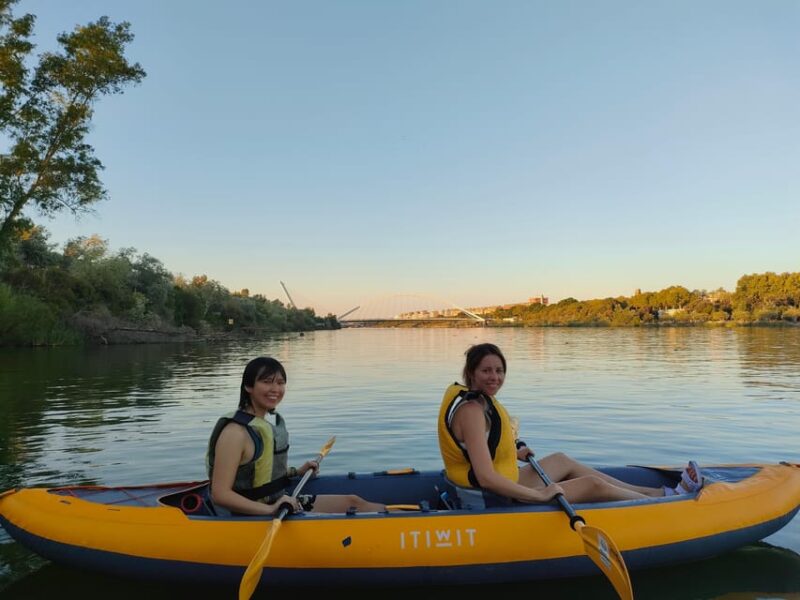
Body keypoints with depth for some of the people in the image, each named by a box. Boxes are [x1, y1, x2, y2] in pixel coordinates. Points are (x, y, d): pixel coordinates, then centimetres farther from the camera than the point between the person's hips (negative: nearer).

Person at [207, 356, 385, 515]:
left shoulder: (273, 421, 7)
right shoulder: (236, 432, -21)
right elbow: (220, 494, -25)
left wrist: (296, 472, 12)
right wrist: (270, 510, -30)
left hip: (279, 502, 9)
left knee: (352, 501, 6)